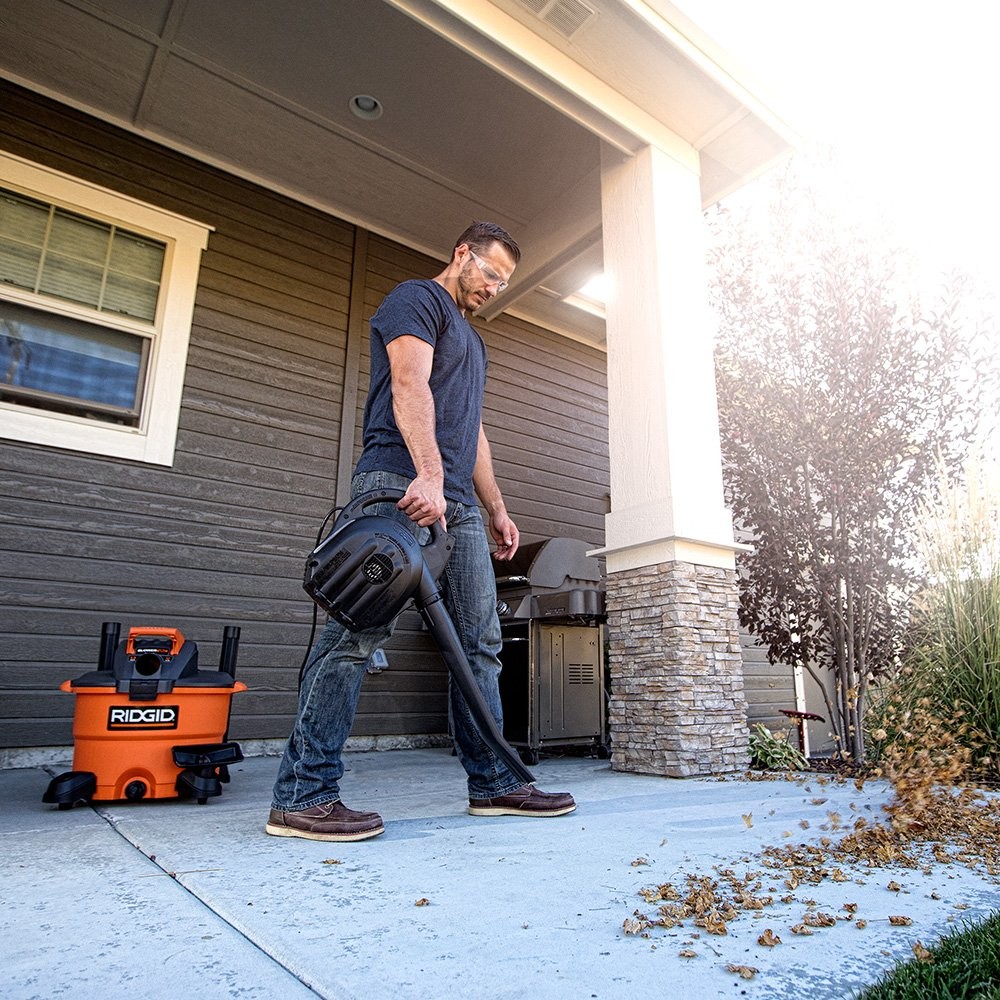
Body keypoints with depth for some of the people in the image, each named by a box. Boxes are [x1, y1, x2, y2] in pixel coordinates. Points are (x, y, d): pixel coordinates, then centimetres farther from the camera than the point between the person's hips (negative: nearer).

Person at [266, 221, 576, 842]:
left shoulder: (472, 339, 33)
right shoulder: (417, 299, 6)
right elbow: (410, 384, -12)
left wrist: (497, 509, 25)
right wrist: (428, 473, -25)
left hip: (456, 502, 9)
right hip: (401, 484, -9)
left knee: (481, 640, 6)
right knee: (360, 632, -13)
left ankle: (493, 783, 14)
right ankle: (303, 795, -7)